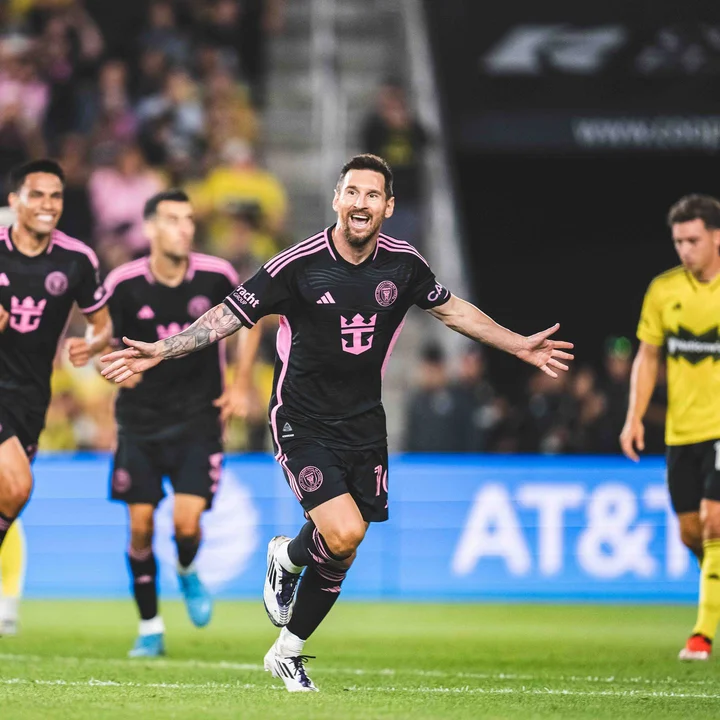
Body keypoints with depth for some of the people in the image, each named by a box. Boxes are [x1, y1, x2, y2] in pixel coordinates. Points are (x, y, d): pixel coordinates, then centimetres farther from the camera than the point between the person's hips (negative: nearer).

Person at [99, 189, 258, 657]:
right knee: (141, 526, -2)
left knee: (187, 523, -13)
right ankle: (150, 628, 15)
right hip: (141, 418, 1)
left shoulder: (216, 276, -9)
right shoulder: (124, 283, -10)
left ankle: (188, 572, 24)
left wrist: (239, 386, 6)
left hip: (198, 417, 0)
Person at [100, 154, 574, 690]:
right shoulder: (298, 264, -17)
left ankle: (288, 651, 29)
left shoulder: (404, 263, -4)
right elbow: (230, 315, -11)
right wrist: (160, 351, -19)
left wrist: (520, 346, 16)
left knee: (341, 555, 7)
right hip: (303, 422, -5)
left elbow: (452, 309, 15)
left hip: (364, 425, 5)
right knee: (344, 533, -22)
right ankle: (288, 557, 14)